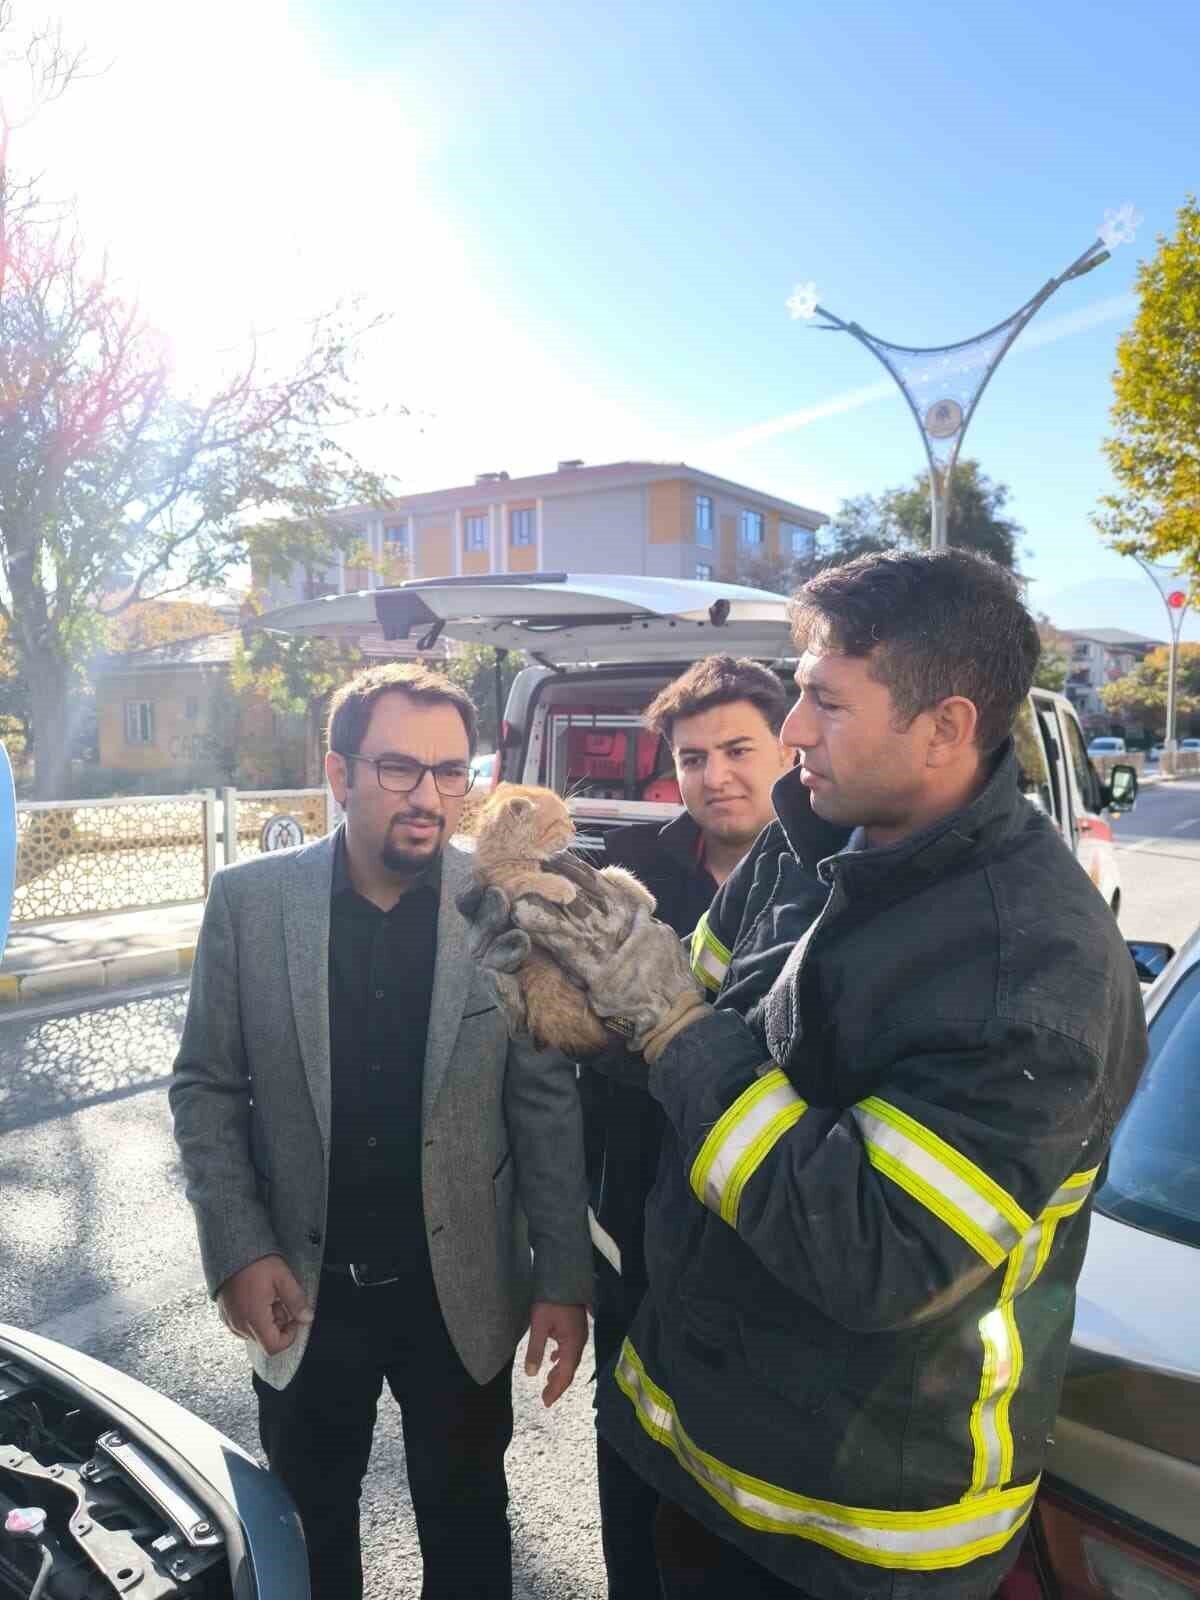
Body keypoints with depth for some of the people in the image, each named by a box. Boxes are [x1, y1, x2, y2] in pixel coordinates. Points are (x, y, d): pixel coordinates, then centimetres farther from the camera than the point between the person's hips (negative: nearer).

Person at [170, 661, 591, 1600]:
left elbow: (547, 1102, -8)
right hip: (300, 1293, 1)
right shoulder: (248, 901, -9)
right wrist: (240, 1251, -9)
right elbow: (207, 1086, -2)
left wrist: (564, 1278, -8)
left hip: (463, 1297, -1)